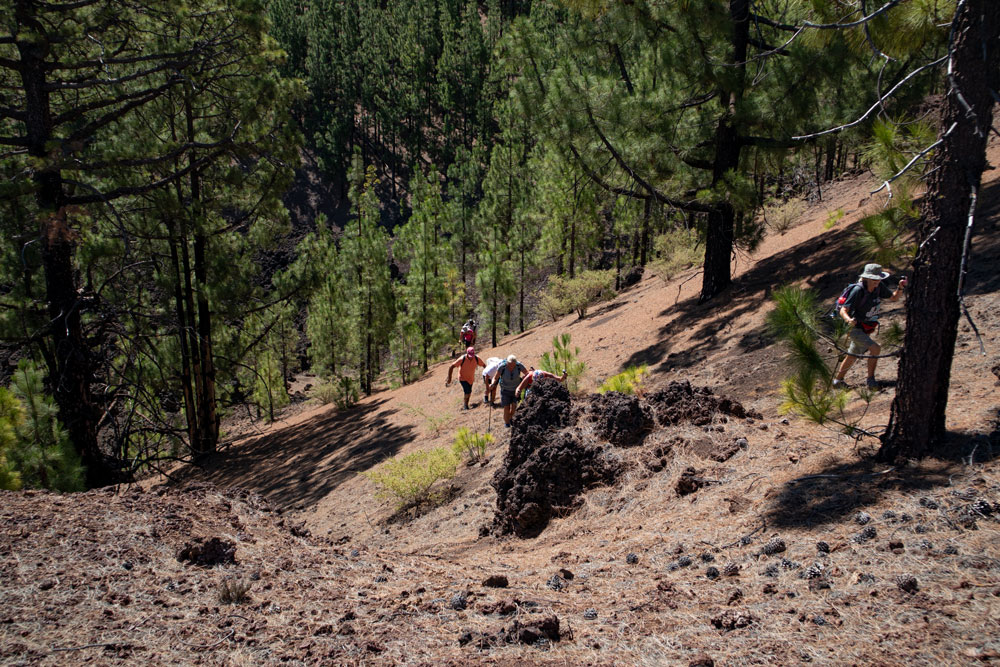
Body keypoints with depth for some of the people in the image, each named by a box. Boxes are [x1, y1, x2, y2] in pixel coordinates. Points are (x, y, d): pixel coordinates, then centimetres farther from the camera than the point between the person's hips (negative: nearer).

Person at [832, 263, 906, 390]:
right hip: (855, 328, -8)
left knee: (852, 356, 18)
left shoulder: (879, 287, -6)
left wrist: (900, 288, -12)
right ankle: (871, 380, -8)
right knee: (875, 348, -22)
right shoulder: (858, 290, -25)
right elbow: (843, 310, -26)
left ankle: (838, 380, 34)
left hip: (866, 329, 8)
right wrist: (849, 320, -47)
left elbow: (894, 298, 8)